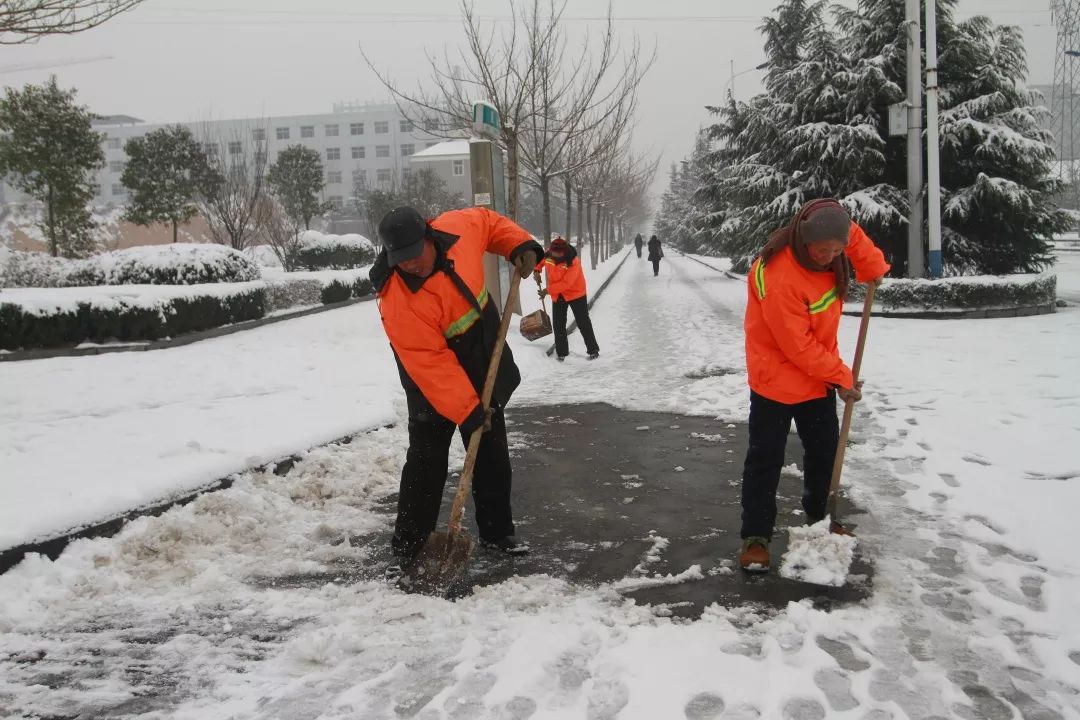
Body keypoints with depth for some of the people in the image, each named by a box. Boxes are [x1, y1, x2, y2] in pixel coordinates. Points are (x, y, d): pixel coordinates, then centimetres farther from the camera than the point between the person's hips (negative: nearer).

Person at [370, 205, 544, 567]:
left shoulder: (458, 227, -19)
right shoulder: (397, 301, -33)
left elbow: (488, 221, 6)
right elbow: (430, 363, -33)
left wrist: (520, 245, -10)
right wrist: (467, 411, -33)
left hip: (484, 370, 6)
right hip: (433, 384, -5)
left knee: (493, 456, 13)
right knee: (427, 462, -4)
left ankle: (497, 532, 27)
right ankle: (409, 547, 10)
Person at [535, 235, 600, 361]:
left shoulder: (573, 261, -28)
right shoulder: (548, 255, -12)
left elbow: (566, 283, -31)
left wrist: (548, 290, -28)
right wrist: (537, 270, -1)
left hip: (576, 294, -5)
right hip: (557, 296, 5)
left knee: (583, 323, 4)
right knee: (558, 325, 6)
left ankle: (593, 350, 15)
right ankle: (562, 352, 16)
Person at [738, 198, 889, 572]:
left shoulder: (828, 244, -10)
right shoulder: (779, 276, -33)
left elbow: (854, 236, 16)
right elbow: (798, 345, -27)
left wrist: (873, 267, 2)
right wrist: (842, 377, -18)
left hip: (819, 374, 8)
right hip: (777, 377, -8)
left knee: (825, 449, 16)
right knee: (766, 458, -1)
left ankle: (820, 519, 33)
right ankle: (756, 536, 7)